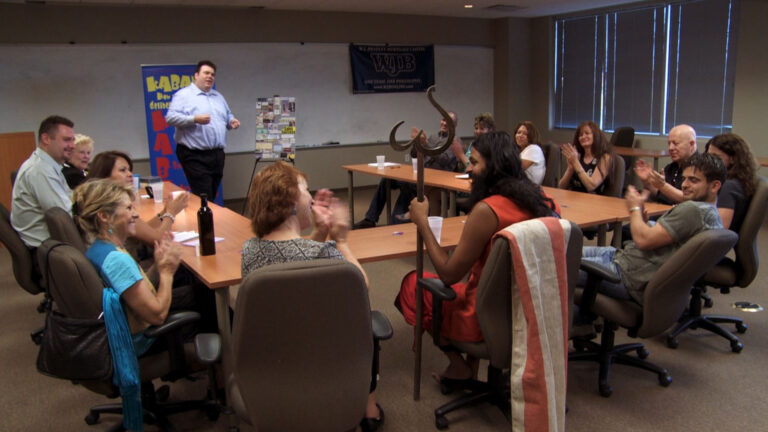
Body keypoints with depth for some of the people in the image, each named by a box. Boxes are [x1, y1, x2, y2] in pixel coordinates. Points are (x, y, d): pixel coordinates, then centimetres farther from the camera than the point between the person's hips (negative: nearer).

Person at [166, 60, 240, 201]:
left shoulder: (218, 97, 21)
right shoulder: (184, 95, -2)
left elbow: (228, 115, 29)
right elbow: (170, 117, -12)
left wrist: (232, 121, 5)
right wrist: (194, 119, -24)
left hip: (217, 155, 7)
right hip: (195, 156, -7)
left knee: (212, 196, 11)